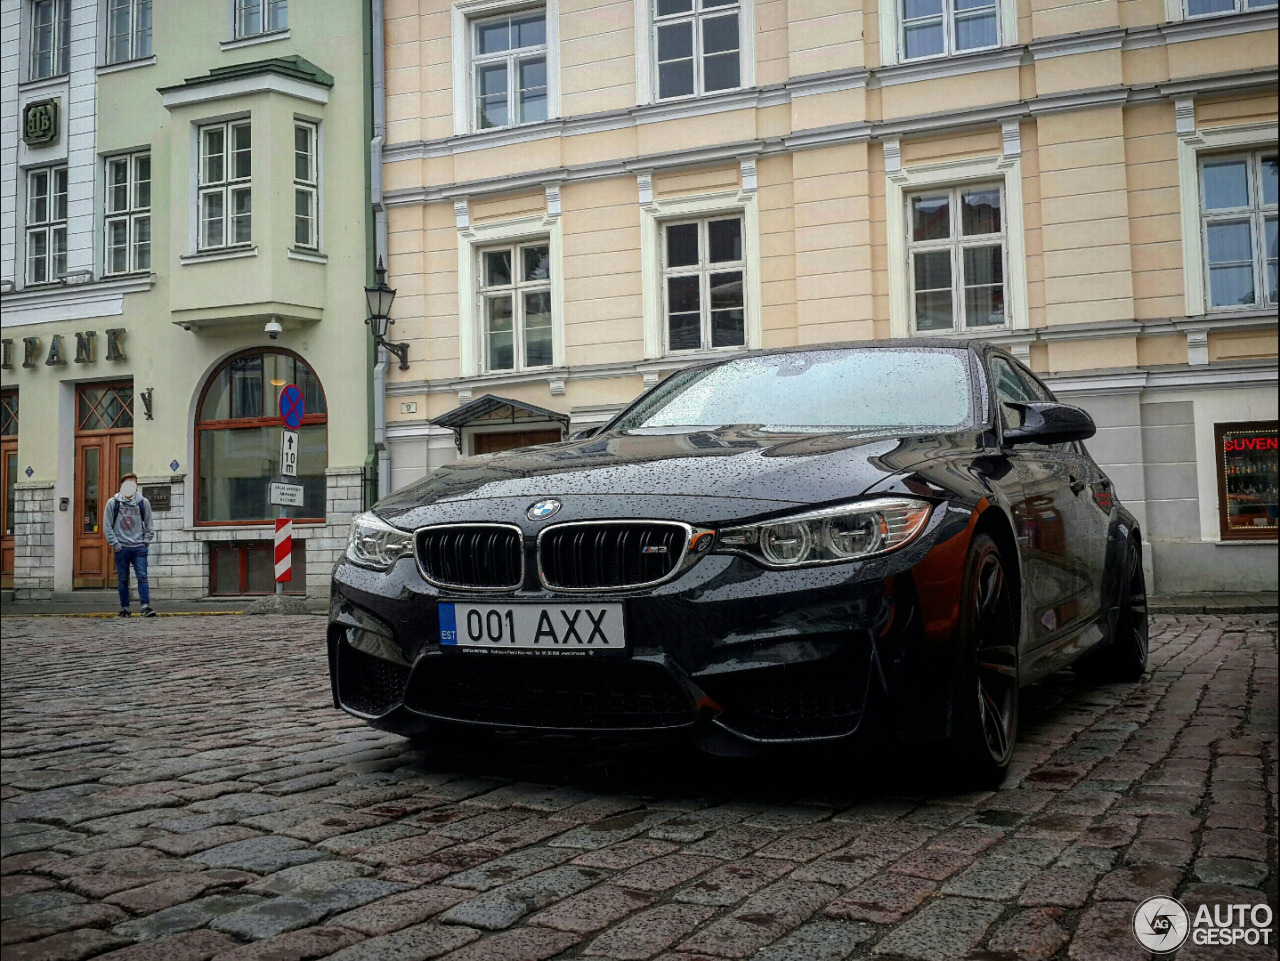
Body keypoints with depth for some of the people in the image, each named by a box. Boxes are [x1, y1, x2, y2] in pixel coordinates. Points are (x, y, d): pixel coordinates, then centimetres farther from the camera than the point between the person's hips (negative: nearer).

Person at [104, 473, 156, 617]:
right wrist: (115, 544, -3)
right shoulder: (113, 503, 3)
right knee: (122, 580, 6)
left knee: (142, 577, -9)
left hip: (139, 547, 0)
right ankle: (125, 608, 14)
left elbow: (148, 525, 12)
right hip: (121, 548, 0)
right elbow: (107, 526, 3)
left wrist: (146, 541, 3)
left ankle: (146, 606, -13)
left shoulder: (143, 502, 7)